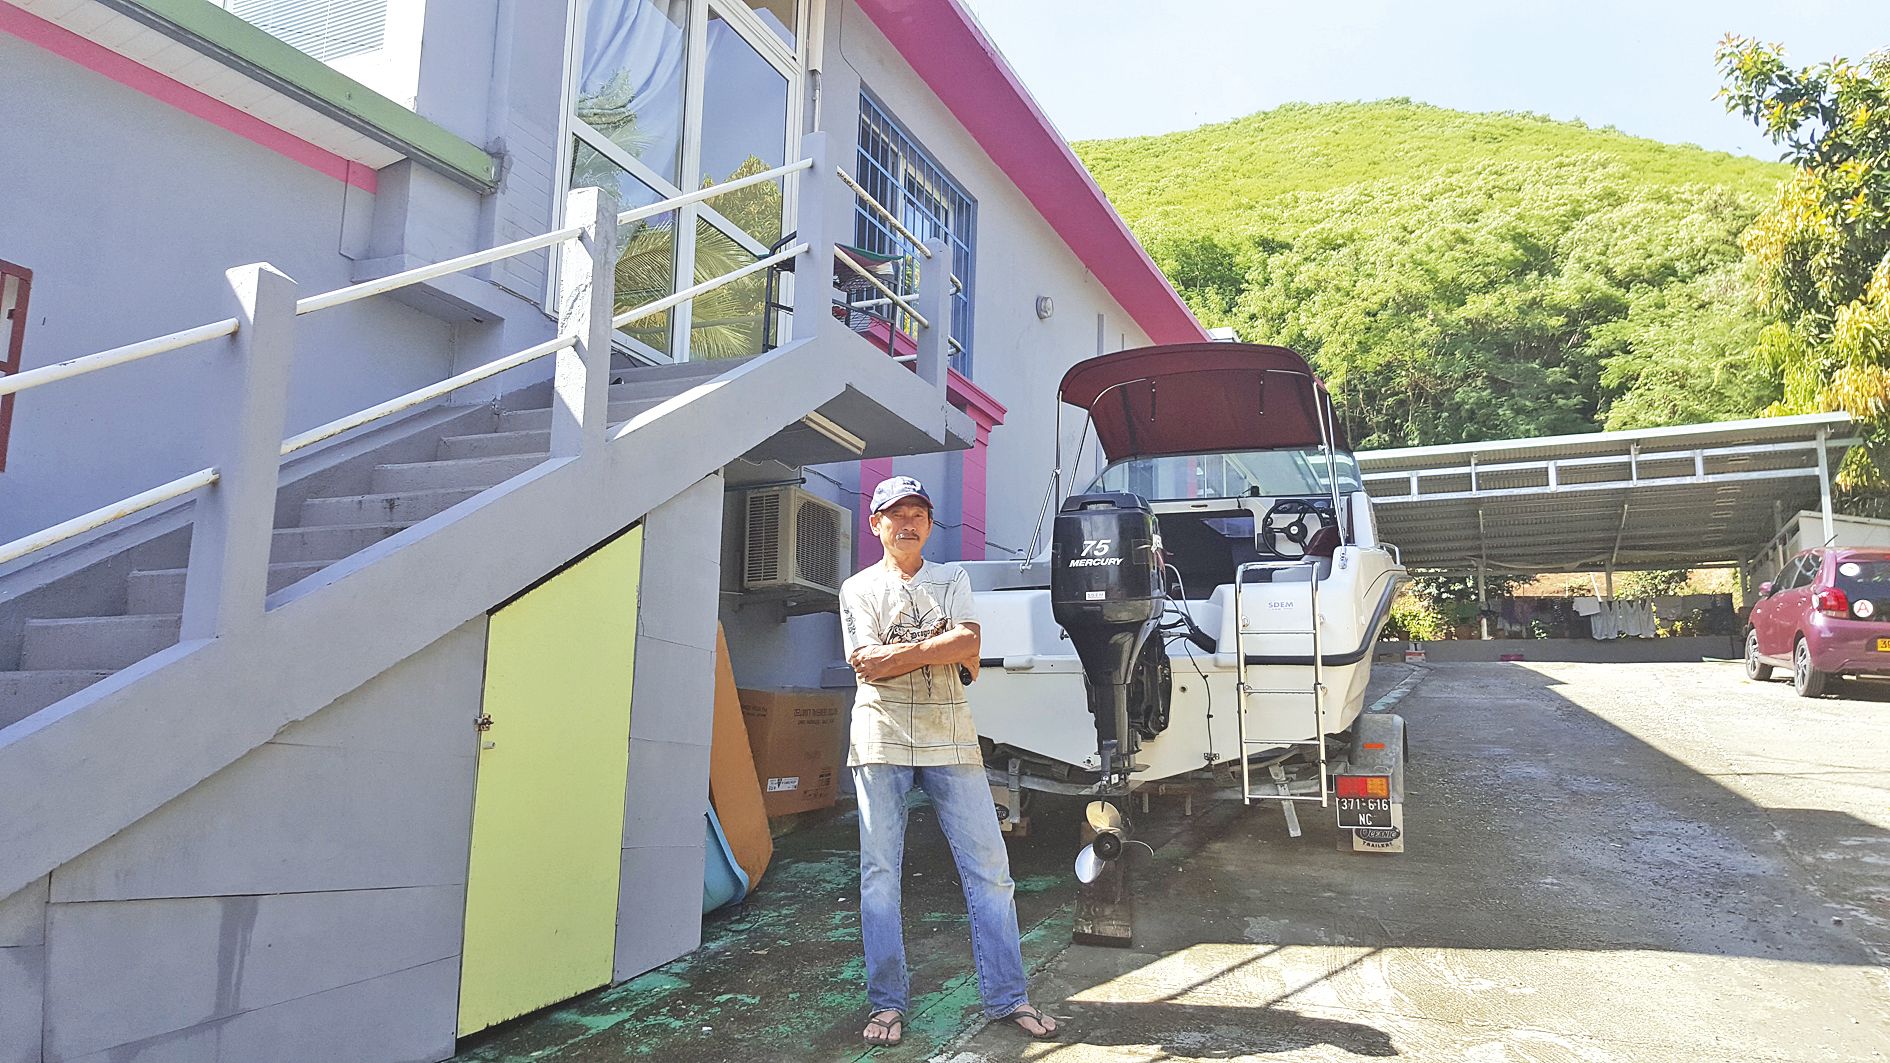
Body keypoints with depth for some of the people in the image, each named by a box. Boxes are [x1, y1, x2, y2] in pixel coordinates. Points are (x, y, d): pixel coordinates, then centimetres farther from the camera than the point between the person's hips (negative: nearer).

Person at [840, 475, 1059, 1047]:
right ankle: (887, 1002, 14)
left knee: (989, 865, 0)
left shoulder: (952, 579, 13)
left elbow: (968, 643, -5)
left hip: (950, 737, 1)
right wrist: (942, 649, -6)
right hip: (881, 737, -1)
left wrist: (901, 651, -9)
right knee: (880, 870, 2)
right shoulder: (859, 588, 8)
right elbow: (867, 665, -8)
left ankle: (1006, 996, 11)